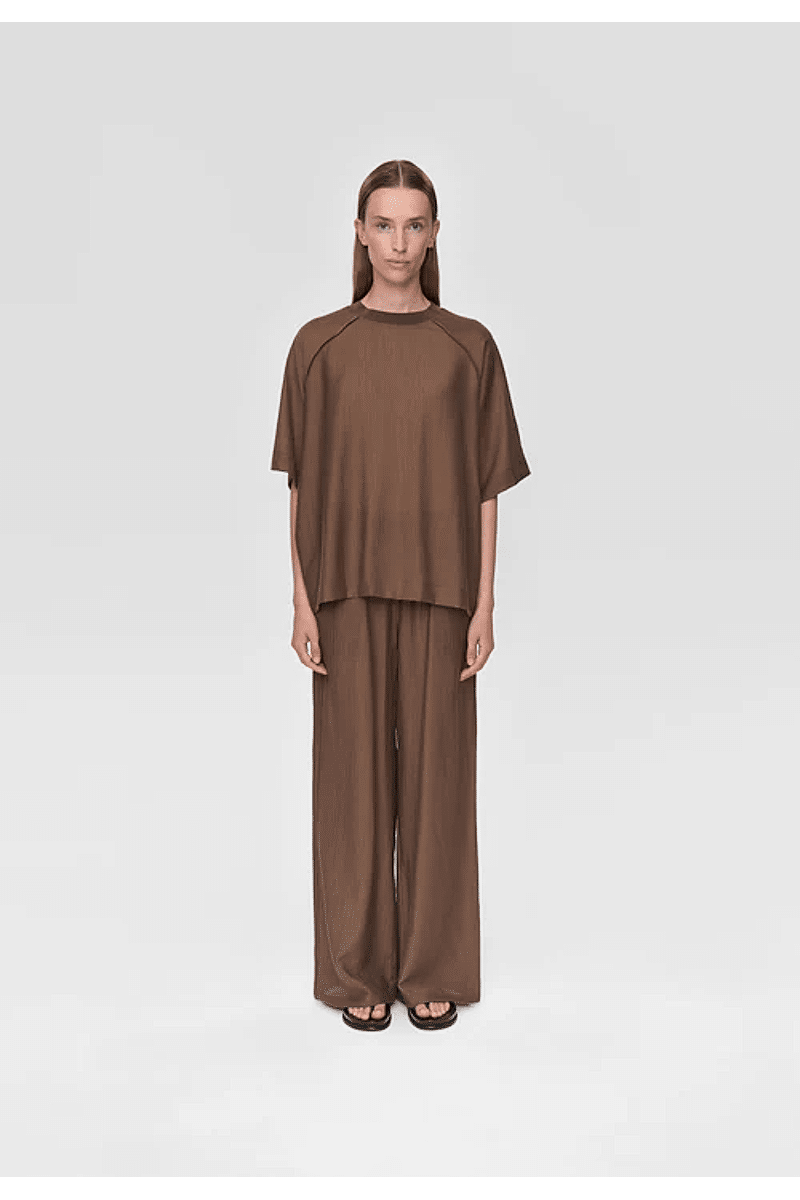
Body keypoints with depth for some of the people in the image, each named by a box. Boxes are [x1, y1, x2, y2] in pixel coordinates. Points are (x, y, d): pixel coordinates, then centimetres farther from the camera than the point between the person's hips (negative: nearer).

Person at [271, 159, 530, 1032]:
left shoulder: (469, 347, 4)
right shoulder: (319, 346, 5)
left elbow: (486, 487, 3)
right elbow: (300, 486, 4)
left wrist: (484, 606, -4)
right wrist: (302, 603, -4)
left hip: (437, 589, 0)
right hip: (349, 587, 0)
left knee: (435, 771, 4)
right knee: (353, 772, 3)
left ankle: (434, 969, 19)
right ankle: (360, 971, 18)